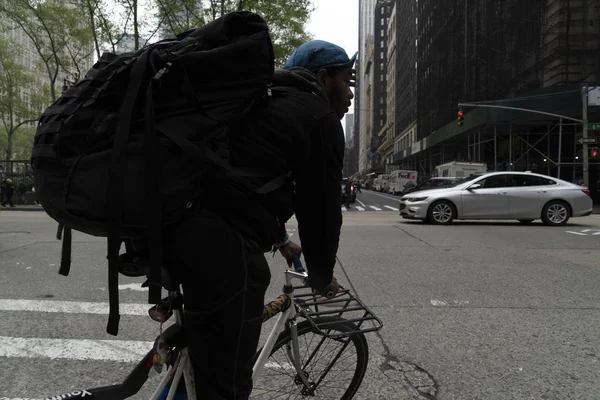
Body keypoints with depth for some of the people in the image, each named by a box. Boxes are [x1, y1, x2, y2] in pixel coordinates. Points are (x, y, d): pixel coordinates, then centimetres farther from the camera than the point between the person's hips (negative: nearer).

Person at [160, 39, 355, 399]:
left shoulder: (264, 103, 30)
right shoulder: (322, 120, 3)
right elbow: (321, 207, 3)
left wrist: (278, 238, 50)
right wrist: (322, 276, 21)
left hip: (175, 223, 9)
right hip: (222, 241, -9)